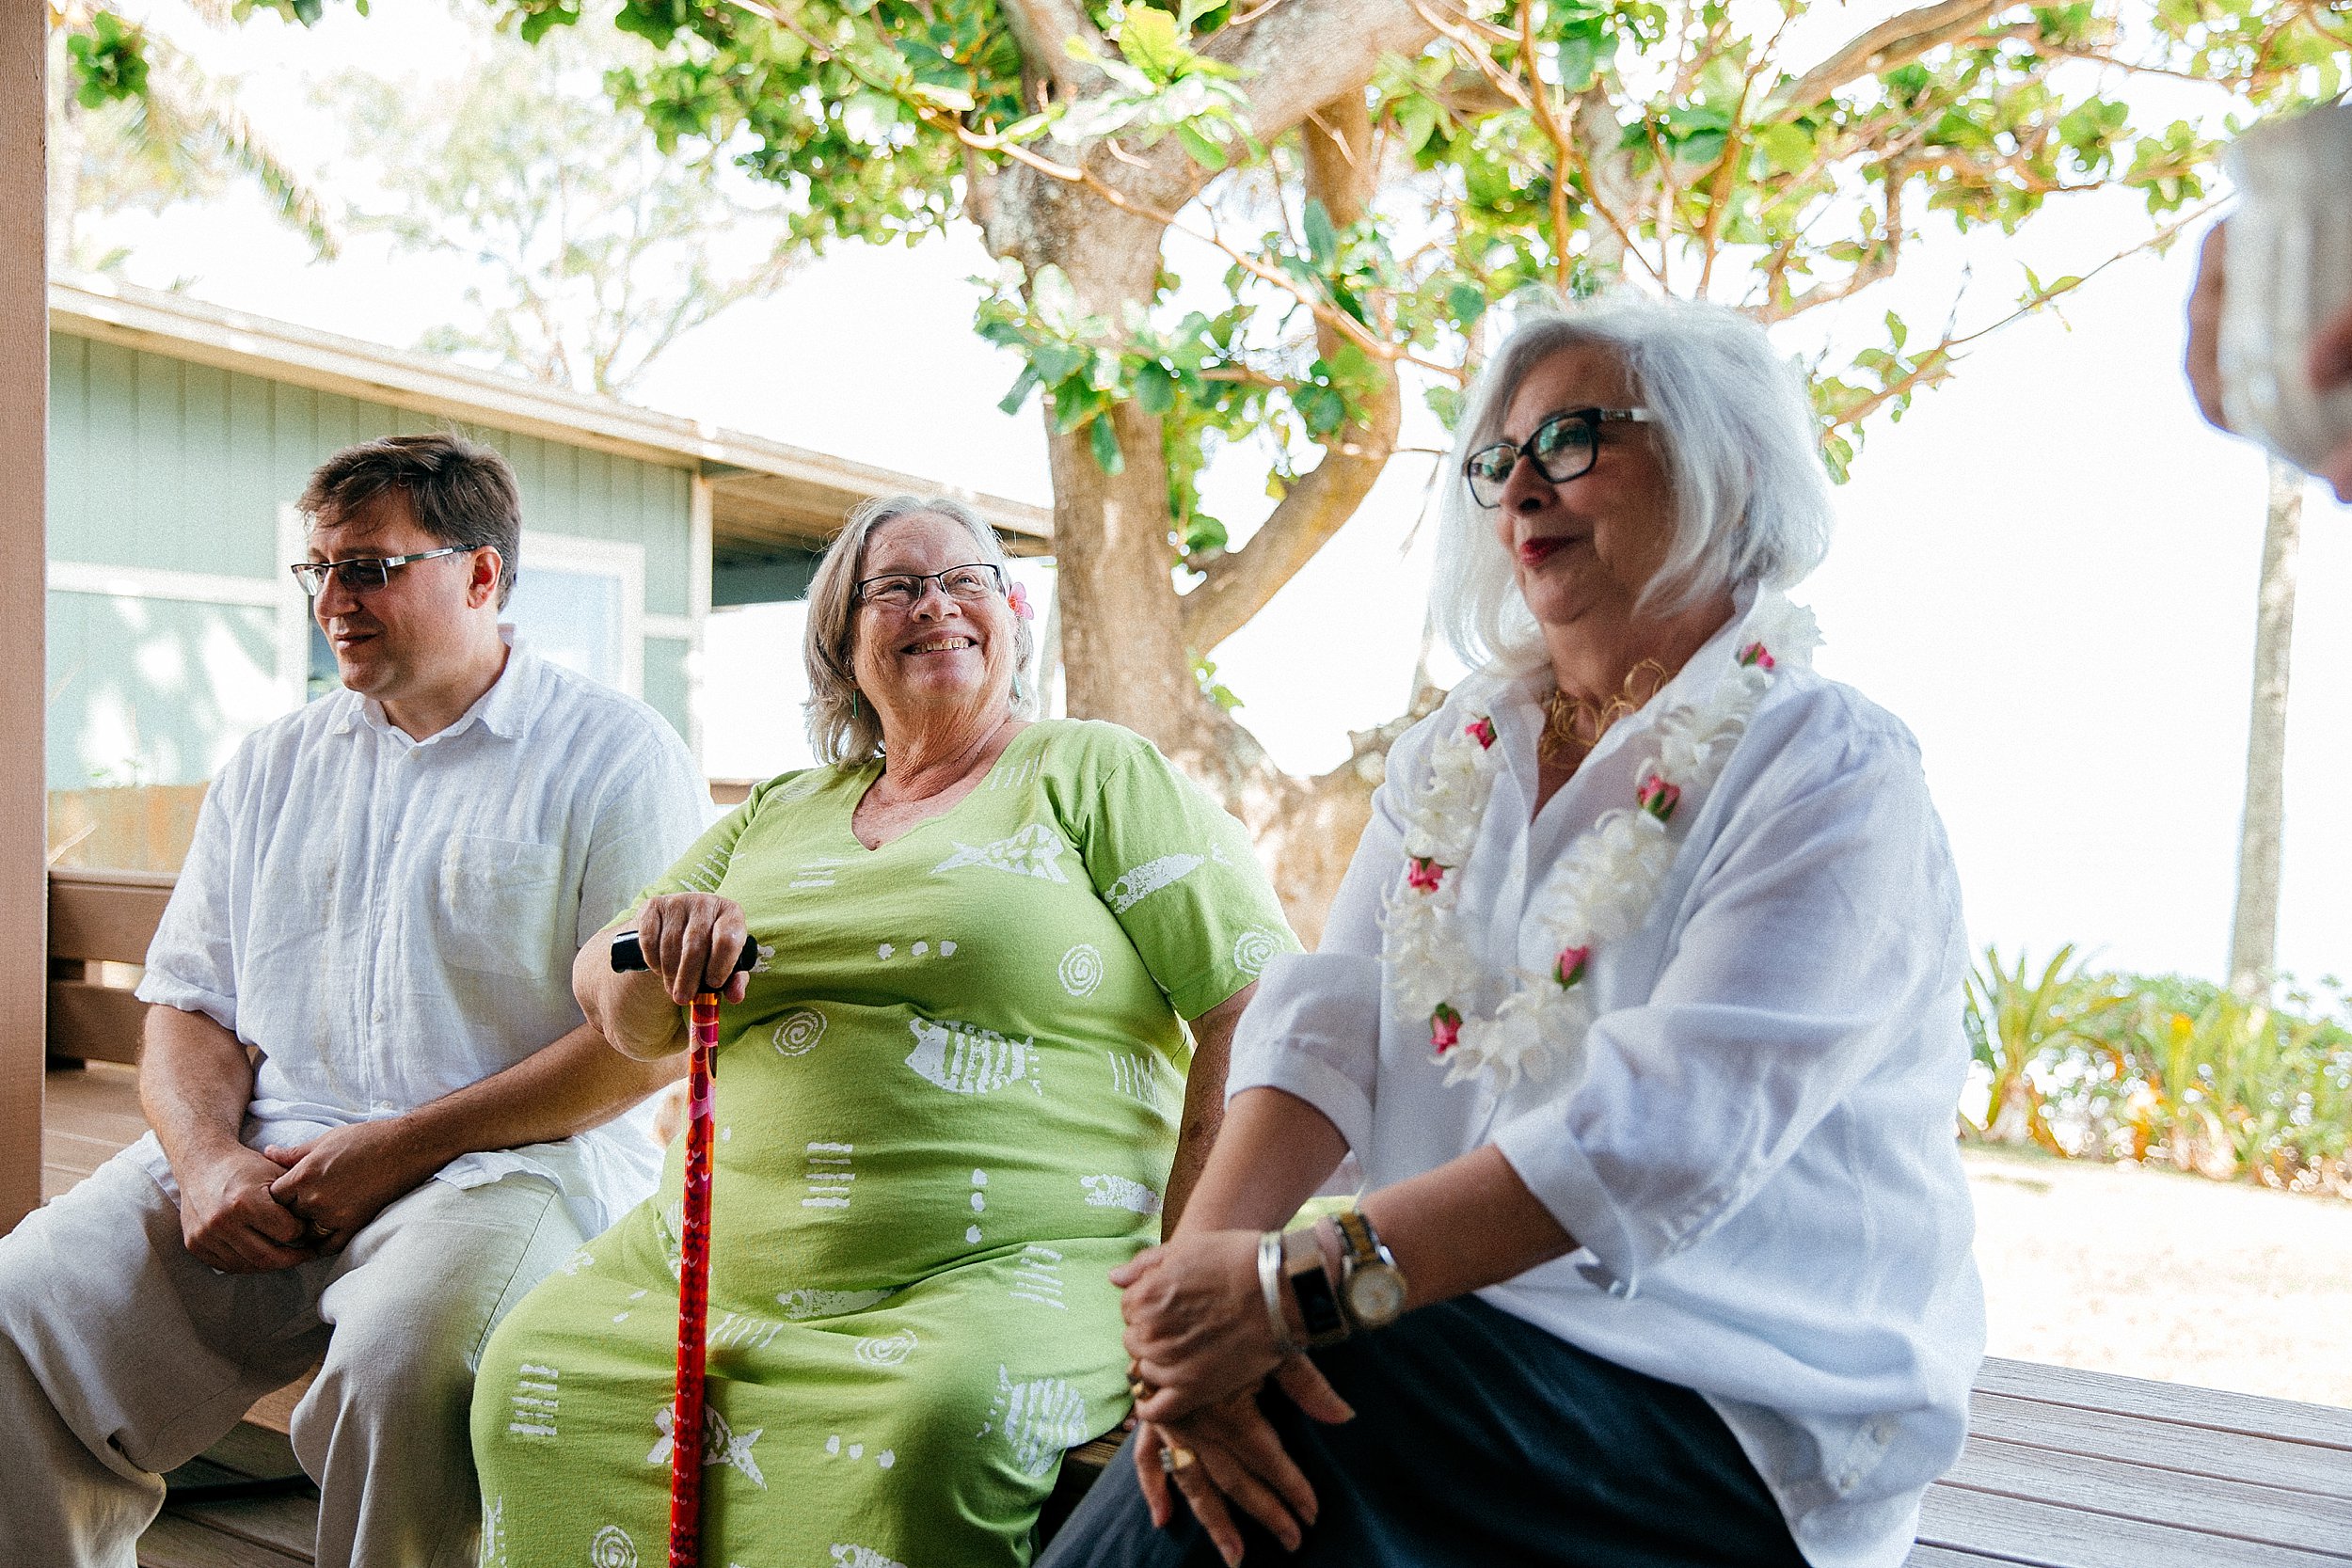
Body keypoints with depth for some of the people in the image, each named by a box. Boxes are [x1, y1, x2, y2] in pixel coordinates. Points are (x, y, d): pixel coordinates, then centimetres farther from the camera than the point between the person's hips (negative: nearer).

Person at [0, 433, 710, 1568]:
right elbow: (187, 1005, 18)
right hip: (266, 1165, 5)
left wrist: (396, 1150, -11)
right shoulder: (271, 765, 20)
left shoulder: (614, 754, 2)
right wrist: (209, 1158, -5)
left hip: (511, 1163, -5)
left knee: (403, 1361, -35)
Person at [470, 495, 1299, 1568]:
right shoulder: (779, 815, 20)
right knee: (533, 1372, -14)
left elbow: (1257, 1008, -5)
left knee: (946, 1414, -34)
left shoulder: (1097, 775, 4)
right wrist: (665, 945, -5)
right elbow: (623, 1016, 20)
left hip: (1004, 1266, -5)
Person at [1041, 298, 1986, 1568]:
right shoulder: (1456, 751, 12)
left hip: (1736, 1407, -5)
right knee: (1208, 1418, -22)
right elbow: (1328, 1019, -1)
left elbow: (1664, 1129, -22)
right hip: (1462, 1321, 5)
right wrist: (1207, 1258, -21)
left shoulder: (1832, 775, -9)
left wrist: (1301, 1283, -29)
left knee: (1281, 1419, -26)